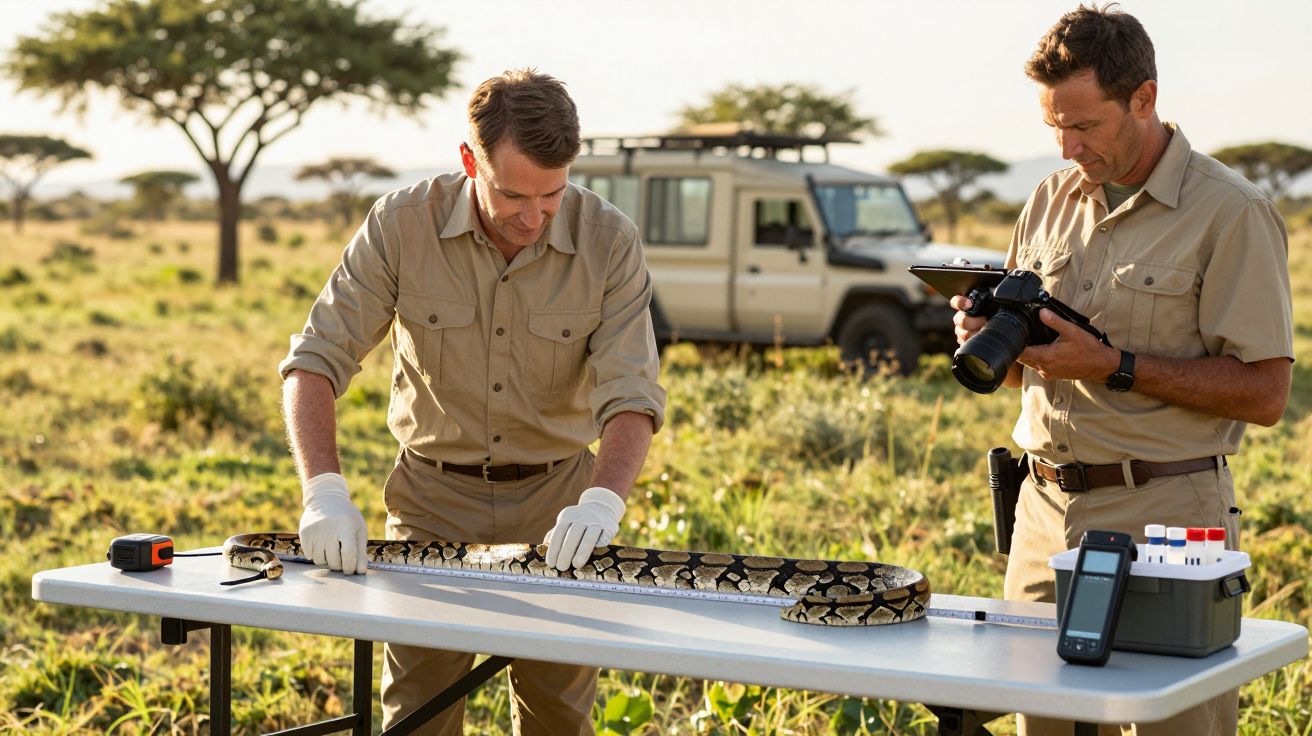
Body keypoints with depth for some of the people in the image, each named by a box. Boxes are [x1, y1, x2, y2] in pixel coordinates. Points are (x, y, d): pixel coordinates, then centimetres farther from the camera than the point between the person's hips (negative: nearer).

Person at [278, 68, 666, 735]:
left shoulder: (608, 241, -15)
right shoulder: (401, 225, -15)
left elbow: (630, 394, -18)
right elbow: (315, 360, -15)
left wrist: (603, 501, -37)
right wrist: (324, 492, -30)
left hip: (555, 500, 1)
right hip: (433, 498, 0)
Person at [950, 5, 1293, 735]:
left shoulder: (1232, 214, -8)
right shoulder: (1053, 200, 12)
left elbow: (1264, 393, -12)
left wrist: (1115, 366, -19)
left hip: (1164, 516, -6)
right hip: (1045, 510, 6)